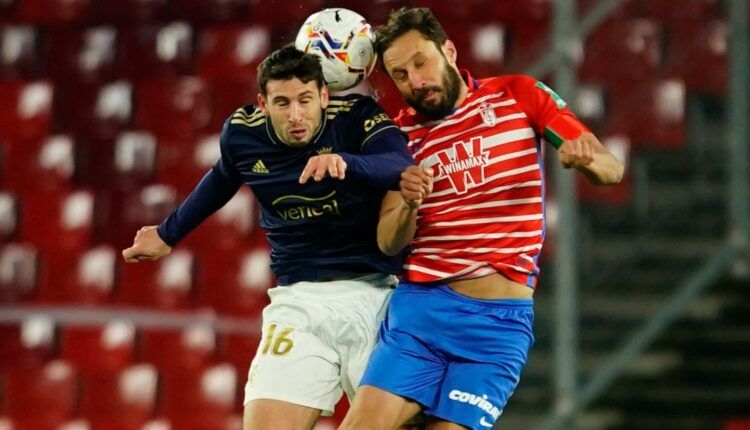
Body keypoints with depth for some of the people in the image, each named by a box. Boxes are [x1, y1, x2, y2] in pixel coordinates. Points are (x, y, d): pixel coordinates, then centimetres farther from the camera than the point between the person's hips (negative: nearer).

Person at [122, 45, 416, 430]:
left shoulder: (357, 117, -9)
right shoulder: (242, 132, 1)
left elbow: (402, 167, -28)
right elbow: (220, 181, 23)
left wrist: (344, 162, -47)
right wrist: (168, 235, 37)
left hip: (371, 293, -2)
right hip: (298, 300, 2)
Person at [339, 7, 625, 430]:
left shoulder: (519, 95, 4)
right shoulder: (401, 134, 8)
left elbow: (612, 170, 1)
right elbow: (388, 243, 1)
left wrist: (586, 157, -22)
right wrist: (407, 204, -21)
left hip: (499, 318, -1)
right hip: (420, 304, 2)